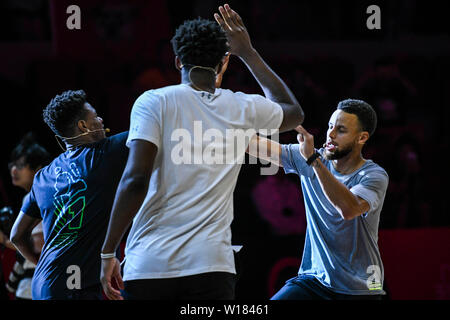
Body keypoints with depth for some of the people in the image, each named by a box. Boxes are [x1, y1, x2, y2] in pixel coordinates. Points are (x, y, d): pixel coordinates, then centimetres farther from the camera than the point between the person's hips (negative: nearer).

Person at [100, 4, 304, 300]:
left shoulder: (153, 102, 1)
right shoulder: (243, 109, 11)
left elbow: (135, 179, -9)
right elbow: (294, 111, 34)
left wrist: (108, 253, -4)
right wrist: (248, 54, 39)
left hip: (148, 266, -1)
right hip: (211, 268, 1)